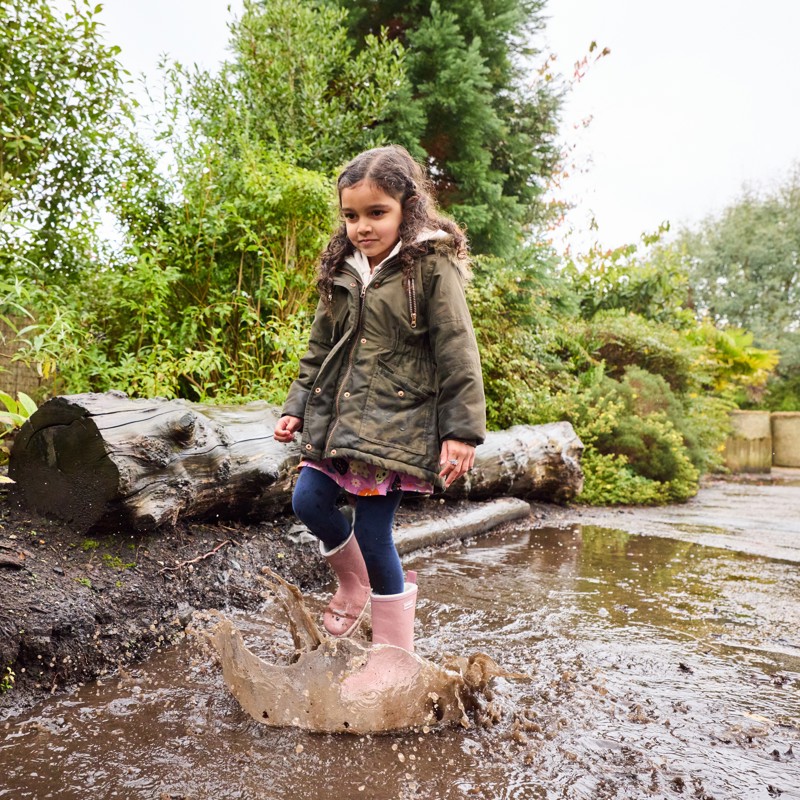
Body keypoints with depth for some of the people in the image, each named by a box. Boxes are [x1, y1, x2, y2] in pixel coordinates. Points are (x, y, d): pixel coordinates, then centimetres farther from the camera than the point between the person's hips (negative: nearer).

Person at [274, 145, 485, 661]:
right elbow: (320, 347, 18)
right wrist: (297, 407, 13)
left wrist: (462, 430, -15)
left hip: (396, 420, -6)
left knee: (372, 530, -4)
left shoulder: (432, 266, -8)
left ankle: (396, 652, 16)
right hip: (337, 414, 7)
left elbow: (457, 353, -11)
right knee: (309, 501, 0)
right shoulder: (341, 272, 11)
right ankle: (354, 582, 31)